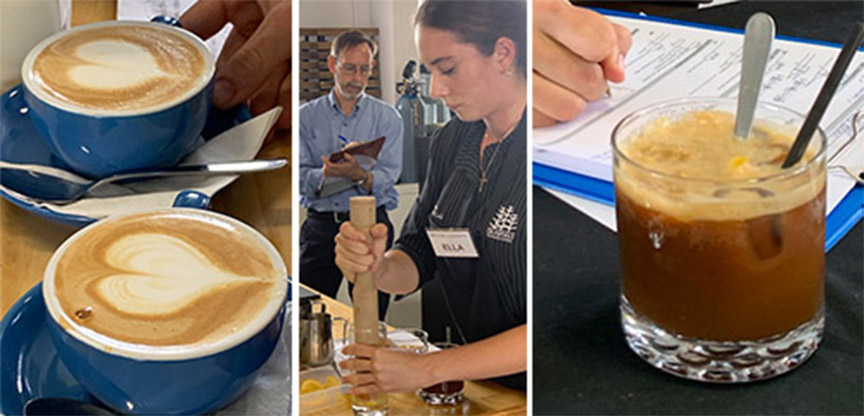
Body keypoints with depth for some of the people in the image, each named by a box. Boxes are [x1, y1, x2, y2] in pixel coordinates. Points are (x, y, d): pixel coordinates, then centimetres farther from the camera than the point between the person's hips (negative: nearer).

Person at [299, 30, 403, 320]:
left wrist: (360, 175, -26)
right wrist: (323, 175, -23)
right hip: (320, 225, 1)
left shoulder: (387, 117, 7)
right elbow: (299, 176, -1)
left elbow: (388, 175, -5)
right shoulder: (307, 116, 9)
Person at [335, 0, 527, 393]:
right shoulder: (451, 140, 5)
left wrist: (427, 369, -17)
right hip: (472, 379, 5)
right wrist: (378, 267, -14)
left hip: (523, 391, -5)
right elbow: (417, 258, 9)